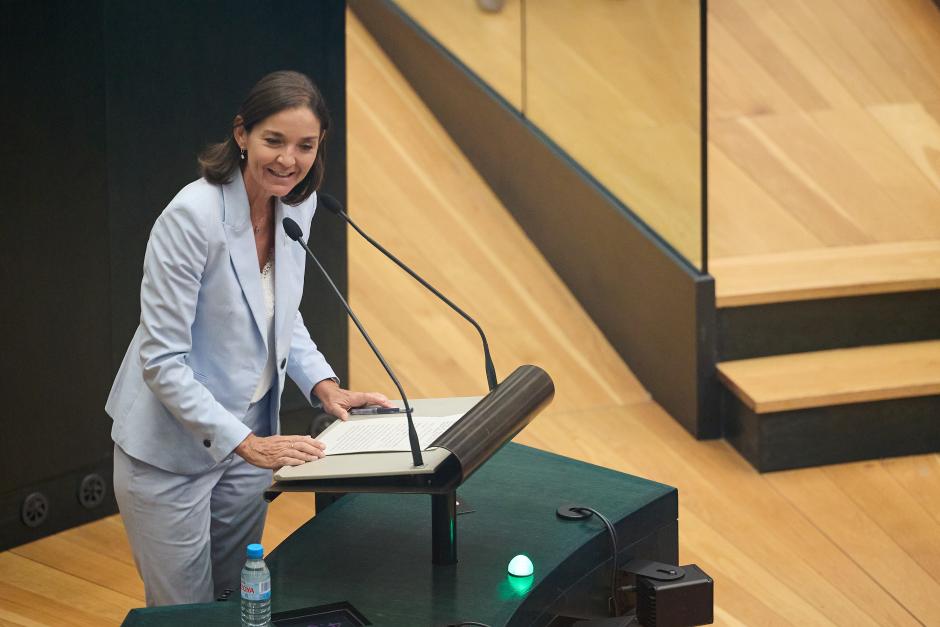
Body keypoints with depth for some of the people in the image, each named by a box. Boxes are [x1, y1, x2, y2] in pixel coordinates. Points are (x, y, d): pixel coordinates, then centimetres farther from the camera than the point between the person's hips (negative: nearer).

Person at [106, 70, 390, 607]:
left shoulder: (298, 204, -2)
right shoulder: (192, 217, -25)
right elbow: (163, 360, -25)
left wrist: (325, 386, -2)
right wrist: (247, 444, -30)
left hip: (249, 434, 7)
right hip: (171, 450, -7)